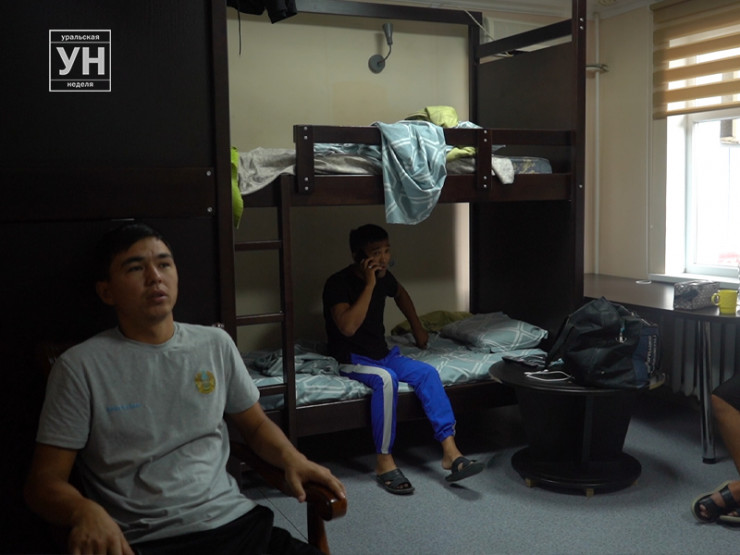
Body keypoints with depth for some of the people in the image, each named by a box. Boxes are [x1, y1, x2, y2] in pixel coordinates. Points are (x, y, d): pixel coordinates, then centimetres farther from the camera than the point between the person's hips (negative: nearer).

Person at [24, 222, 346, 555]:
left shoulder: (215, 344, 9)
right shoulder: (80, 367, -3)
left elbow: (255, 425, 20)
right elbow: (44, 483, -2)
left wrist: (290, 457, -1)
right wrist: (84, 511, -24)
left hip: (234, 520, 4)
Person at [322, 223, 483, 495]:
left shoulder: (383, 277, 2)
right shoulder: (338, 284, -18)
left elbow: (400, 293, 27)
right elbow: (348, 327, -33)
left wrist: (417, 327, 26)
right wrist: (370, 285, -29)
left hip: (383, 354, 6)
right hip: (352, 360, -6)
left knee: (427, 372, -18)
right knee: (386, 379, -36)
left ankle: (450, 453, -22)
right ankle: (384, 462, -26)